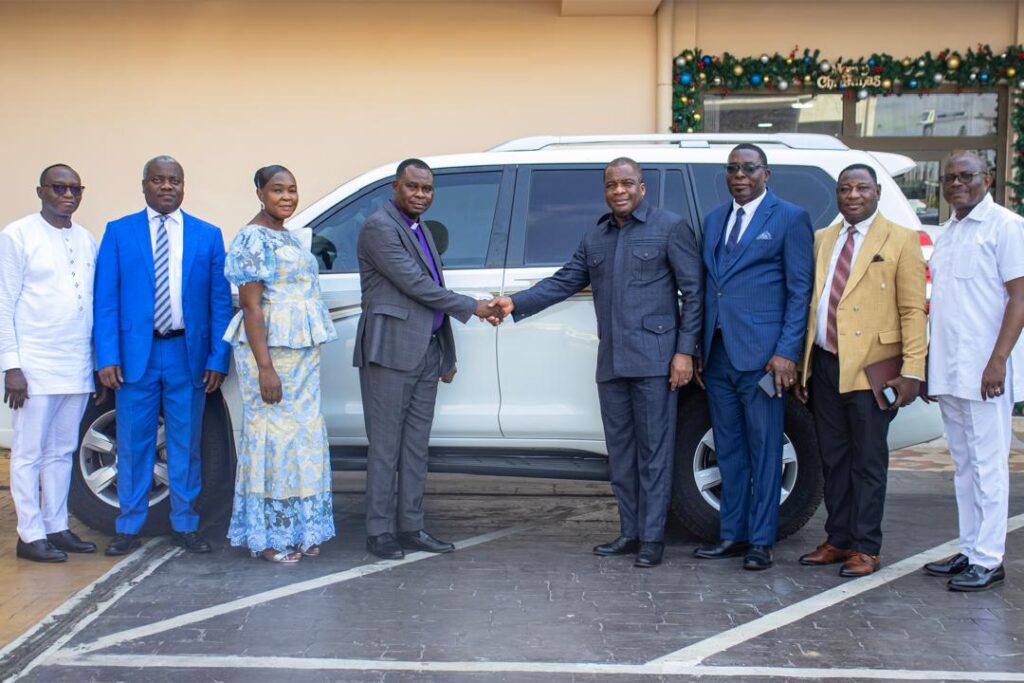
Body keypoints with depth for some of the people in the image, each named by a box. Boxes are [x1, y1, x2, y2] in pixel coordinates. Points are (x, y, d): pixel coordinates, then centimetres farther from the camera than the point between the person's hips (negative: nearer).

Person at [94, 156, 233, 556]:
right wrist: (107, 357, -9)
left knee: (186, 446, 8)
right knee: (134, 446, 6)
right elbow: (105, 299, 0)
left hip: (188, 355, 1)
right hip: (135, 353, -1)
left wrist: (218, 358, -4)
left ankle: (184, 525, 20)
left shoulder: (208, 235, 6)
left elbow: (221, 301, 3)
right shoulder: (118, 232, 4)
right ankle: (129, 527, 19)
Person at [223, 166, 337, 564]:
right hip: (268, 348, -9)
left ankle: (297, 530, 19)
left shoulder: (288, 237, 16)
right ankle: (268, 538, 5)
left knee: (301, 436, 10)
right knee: (273, 436, -4)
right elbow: (251, 306, -16)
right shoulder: (253, 238, -11)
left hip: (301, 351, 9)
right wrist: (265, 367, -22)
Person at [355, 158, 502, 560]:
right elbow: (414, 283, -15)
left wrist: (445, 355, 19)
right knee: (385, 447, -2)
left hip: (425, 353, 9)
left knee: (416, 447, 10)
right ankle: (379, 532, 5)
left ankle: (410, 528, 17)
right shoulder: (379, 227, -8)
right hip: (391, 350, -8)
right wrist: (472, 307, -10)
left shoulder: (421, 232, 20)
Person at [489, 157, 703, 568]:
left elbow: (694, 292, -4)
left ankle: (652, 538, 6)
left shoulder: (670, 228, -1)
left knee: (653, 450, -2)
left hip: (654, 360, -6)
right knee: (620, 451, 11)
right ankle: (629, 533, 20)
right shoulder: (594, 240, 18)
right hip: (611, 364, 6)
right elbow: (563, 283, 15)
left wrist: (685, 351, -11)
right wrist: (516, 303, 1)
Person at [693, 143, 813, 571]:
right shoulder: (714, 220, 17)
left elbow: (800, 290, -5)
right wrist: (700, 349, 12)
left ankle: (760, 541, 8)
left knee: (764, 450, 0)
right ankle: (732, 535, 20)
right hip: (718, 354, 6)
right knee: (728, 450, 11)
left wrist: (786, 352, -13)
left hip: (761, 354, -6)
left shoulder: (790, 218, 0)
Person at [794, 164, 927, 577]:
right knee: (833, 459, 11)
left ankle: (865, 548, 12)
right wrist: (803, 364, 12)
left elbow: (913, 311, -6)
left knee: (868, 461, 2)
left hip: (870, 368, -5)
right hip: (825, 364, 5)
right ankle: (838, 540, 22)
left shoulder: (900, 240, -1)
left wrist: (912, 372, -13)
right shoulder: (822, 240, 14)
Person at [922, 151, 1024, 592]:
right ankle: (969, 551, 20)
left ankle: (988, 560, 3)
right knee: (964, 465, 12)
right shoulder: (946, 233, 17)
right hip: (947, 370, 8)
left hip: (983, 370, -8)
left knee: (987, 465, -3)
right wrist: (928, 362, 17)